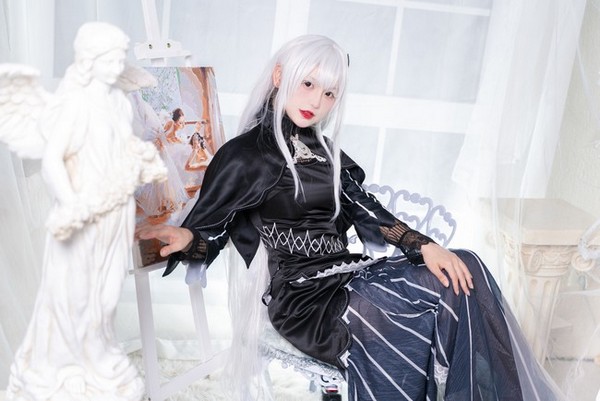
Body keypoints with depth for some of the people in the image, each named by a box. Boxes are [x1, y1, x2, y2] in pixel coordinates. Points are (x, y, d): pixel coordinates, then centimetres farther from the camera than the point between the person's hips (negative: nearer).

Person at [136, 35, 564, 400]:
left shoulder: (323, 150, 16)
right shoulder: (243, 156, -4)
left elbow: (365, 209, 10)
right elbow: (206, 232, -4)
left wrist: (424, 246, -5)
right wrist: (183, 238, -29)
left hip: (347, 273, 7)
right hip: (305, 296, -6)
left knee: (462, 273, -16)